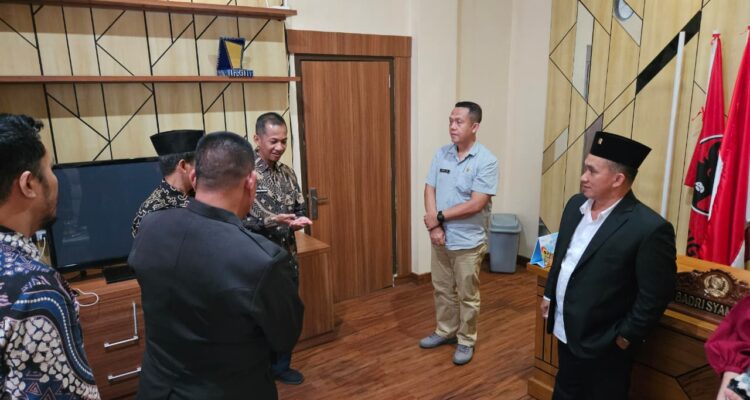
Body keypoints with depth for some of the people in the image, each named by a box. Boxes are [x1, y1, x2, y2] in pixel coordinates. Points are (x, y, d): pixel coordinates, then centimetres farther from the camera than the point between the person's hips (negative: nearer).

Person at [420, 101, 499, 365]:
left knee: (467, 295, 10)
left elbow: (476, 204, -22)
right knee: (442, 289, 19)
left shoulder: (486, 161, -16)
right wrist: (434, 225, -13)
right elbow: (430, 190, 0)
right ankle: (446, 331, 39)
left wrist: (439, 216, -16)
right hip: (440, 238, 6)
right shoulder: (441, 154, 1)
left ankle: (466, 341, 28)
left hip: (468, 241, -5)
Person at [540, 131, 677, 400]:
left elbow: (655, 295, -19)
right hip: (565, 332, 7)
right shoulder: (576, 204, 0)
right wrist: (549, 294, 15)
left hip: (603, 344, -6)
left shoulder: (650, 228, -23)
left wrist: (625, 337, -14)